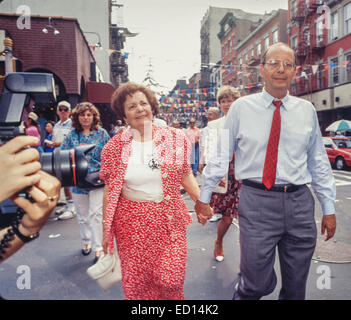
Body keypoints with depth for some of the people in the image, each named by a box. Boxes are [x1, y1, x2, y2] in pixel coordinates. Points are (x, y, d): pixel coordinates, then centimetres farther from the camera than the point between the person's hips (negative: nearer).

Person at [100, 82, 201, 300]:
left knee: (171, 279, 2)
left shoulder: (175, 138, -1)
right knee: (136, 281, 12)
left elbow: (186, 176, 5)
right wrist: (106, 228, 5)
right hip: (131, 222, 1)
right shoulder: (114, 146, -1)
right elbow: (109, 190, 3)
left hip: (168, 220, 0)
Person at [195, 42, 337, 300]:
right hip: (257, 202, -3)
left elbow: (319, 162, 12)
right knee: (258, 285, -1)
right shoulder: (241, 108, 0)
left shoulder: (307, 110, 8)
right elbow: (221, 155, 2)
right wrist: (204, 196, 4)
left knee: (296, 287, 16)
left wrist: (329, 208, 12)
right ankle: (242, 293, 32)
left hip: (300, 202, 4)